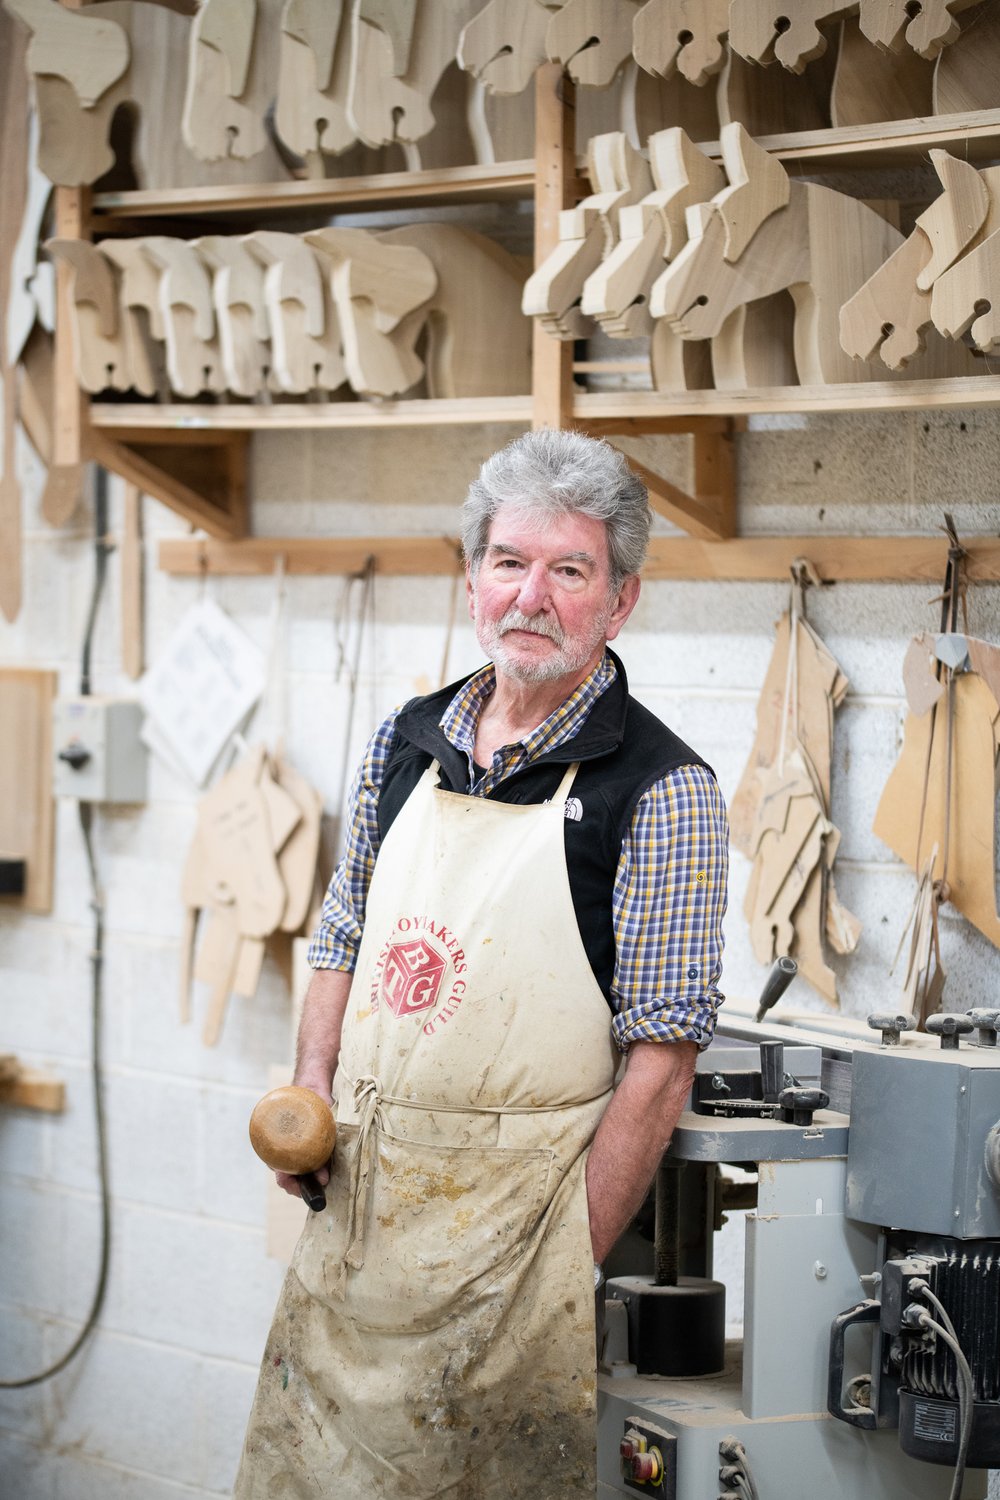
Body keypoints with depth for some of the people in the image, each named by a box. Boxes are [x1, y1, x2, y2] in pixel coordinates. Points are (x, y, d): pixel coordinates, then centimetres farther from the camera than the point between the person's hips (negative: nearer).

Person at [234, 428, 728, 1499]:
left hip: (517, 1199, -5)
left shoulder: (662, 793, -10)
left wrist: (571, 1264, -15)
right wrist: (310, 1092, 2)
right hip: (358, 1182, 5)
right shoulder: (402, 746, 8)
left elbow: (659, 1063, -12)